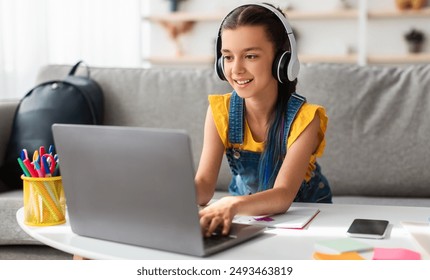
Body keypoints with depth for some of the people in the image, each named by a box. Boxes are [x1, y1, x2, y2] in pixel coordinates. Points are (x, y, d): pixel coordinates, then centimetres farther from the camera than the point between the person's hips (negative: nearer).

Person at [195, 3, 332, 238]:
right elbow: (204, 184, -19)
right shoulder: (220, 110, -12)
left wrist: (233, 205, -52)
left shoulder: (304, 118, -22)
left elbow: (283, 195, -32)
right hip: (245, 213, 3)